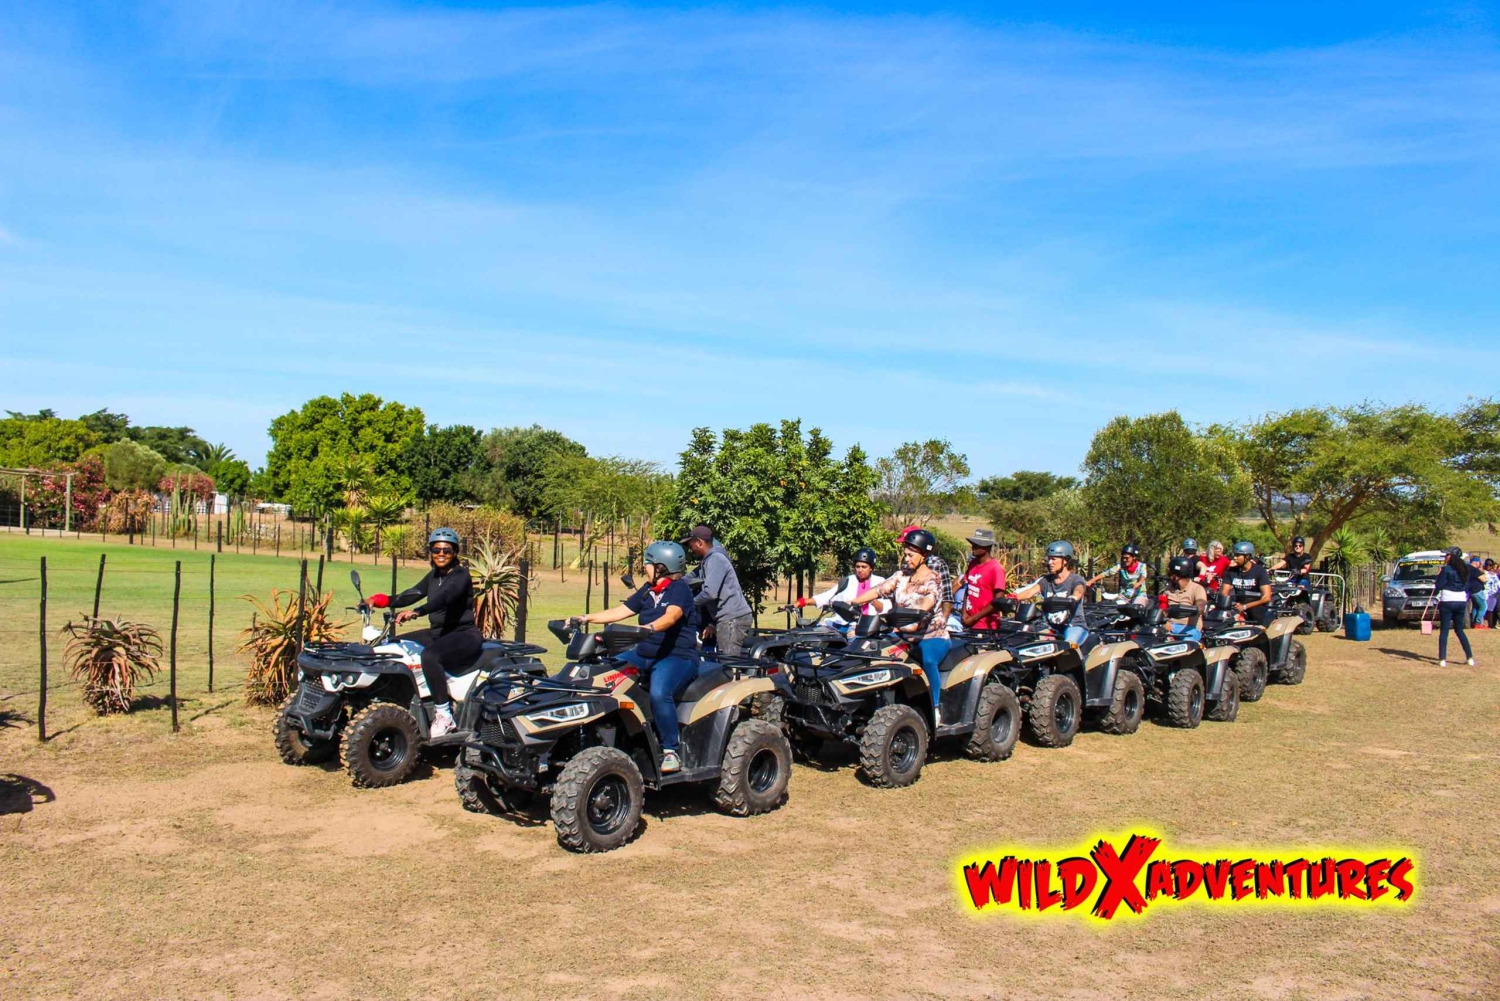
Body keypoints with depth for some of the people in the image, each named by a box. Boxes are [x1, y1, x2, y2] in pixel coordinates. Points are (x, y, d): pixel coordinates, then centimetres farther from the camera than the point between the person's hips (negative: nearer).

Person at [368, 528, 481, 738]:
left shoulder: (461, 575, -12)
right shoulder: (433, 576, 15)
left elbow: (444, 597, -30)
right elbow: (413, 593, 4)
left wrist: (416, 612, -46)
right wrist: (386, 600, -13)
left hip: (464, 635, -9)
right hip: (437, 633, 9)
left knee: (430, 655, -35)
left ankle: (444, 716, -28)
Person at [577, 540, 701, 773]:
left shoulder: (679, 588, -9)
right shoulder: (648, 591, 15)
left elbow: (671, 616, -28)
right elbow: (620, 611, 17)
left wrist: (649, 627, -47)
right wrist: (586, 618, 8)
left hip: (678, 656, -8)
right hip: (645, 655, 8)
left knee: (659, 693, -36)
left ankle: (671, 752, -23)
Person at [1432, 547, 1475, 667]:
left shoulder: (1446, 569, -10)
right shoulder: (1465, 569, 9)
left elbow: (1439, 585, -9)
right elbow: (1467, 586, 13)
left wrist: (1434, 593, 7)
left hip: (1447, 601, -6)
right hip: (1461, 601, 6)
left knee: (1444, 631, -1)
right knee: (1459, 630, 17)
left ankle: (1442, 659, -6)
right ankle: (1470, 658, 13)